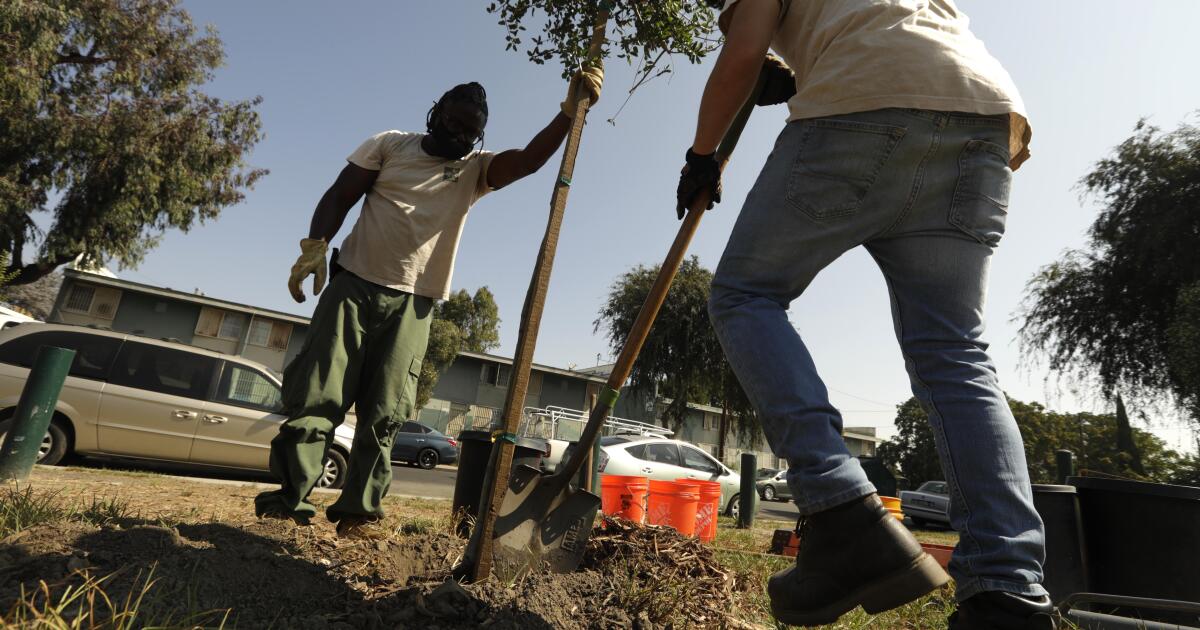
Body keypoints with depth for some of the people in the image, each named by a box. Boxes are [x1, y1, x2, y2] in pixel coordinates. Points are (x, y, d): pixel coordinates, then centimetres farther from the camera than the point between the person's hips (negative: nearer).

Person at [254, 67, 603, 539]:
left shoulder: (476, 169, 10)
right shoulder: (390, 145, 9)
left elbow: (530, 159, -7)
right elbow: (339, 197, 6)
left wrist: (570, 111, -21)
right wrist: (314, 245, -10)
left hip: (412, 304, 1)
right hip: (354, 284, 0)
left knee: (383, 414, -1)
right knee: (319, 394, -4)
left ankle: (358, 511, 4)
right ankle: (290, 495, 4)